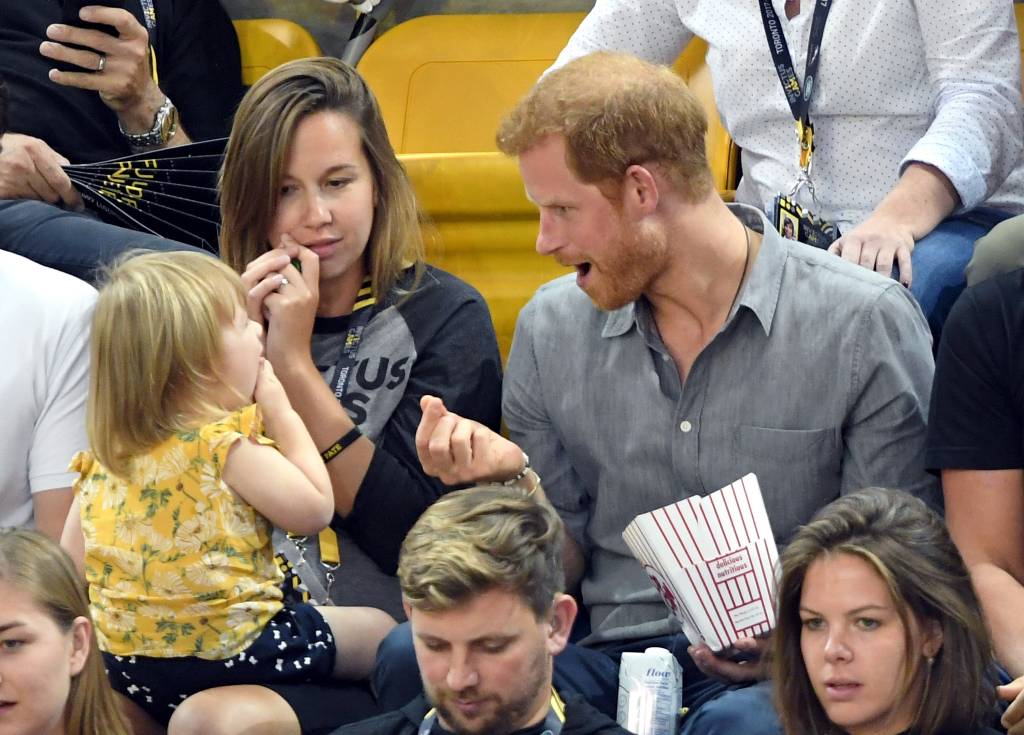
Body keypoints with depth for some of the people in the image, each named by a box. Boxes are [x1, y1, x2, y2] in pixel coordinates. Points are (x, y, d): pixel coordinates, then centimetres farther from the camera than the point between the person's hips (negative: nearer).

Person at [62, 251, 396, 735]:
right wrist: (283, 415, -3)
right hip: (226, 652, -6)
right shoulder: (224, 446, -18)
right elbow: (313, 510, -11)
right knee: (377, 631, 10)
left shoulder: (104, 456, 3)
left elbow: (72, 562, 6)